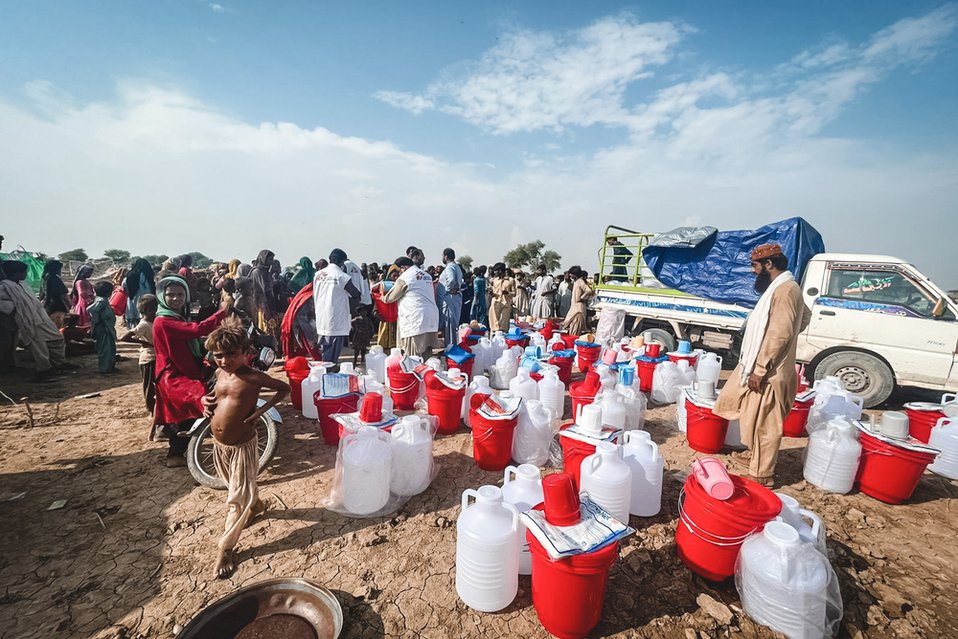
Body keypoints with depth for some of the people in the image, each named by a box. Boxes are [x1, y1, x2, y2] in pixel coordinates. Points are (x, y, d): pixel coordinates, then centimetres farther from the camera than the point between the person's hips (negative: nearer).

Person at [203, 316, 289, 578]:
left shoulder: (253, 377, -20)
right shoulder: (219, 373, -1)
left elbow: (284, 388, -12)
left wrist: (260, 411, -20)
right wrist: (208, 405, -3)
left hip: (242, 445, -7)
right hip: (219, 444, 7)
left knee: (237, 497, 4)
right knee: (235, 486, 26)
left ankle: (225, 548, 20)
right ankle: (256, 505, 52)